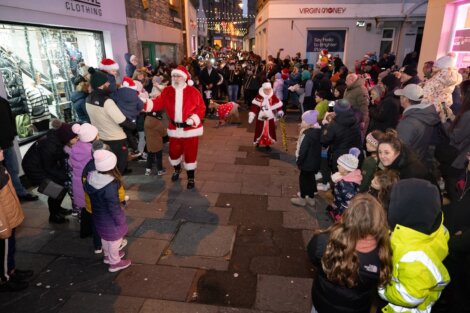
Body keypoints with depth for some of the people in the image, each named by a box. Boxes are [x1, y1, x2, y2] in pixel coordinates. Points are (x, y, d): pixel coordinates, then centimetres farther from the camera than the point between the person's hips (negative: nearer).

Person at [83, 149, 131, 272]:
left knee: (105, 236, 28)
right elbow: (114, 207, -27)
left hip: (97, 214, 7)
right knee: (114, 238, 16)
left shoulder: (90, 177, -14)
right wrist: (120, 221, -13)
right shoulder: (111, 186, -35)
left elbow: (86, 189, 6)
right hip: (110, 218, -7)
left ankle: (108, 255, 50)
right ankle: (115, 262, 34)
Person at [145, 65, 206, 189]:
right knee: (174, 151, 14)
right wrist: (145, 104, -26)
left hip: (190, 128, -3)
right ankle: (177, 169, 46)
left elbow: (201, 107, -8)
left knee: (190, 153, 4)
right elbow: (158, 103, -10)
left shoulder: (193, 91, -9)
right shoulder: (167, 91, 0)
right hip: (174, 128, 3)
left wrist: (194, 119, -21)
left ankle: (191, 178, 22)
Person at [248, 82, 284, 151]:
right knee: (259, 131, 9)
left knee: (270, 131, 8)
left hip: (270, 118, 2)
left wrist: (280, 112, -6)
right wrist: (251, 116, -17)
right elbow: (254, 107, -15)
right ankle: (257, 143, 30)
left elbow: (278, 105, 4)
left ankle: (268, 144, 22)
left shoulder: (273, 97, -4)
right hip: (261, 118, -2)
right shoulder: (259, 97, -13)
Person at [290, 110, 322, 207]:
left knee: (303, 178, 10)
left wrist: (299, 161, -10)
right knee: (311, 178, 20)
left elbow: (303, 150, -22)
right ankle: (311, 198, 33)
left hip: (307, 162, -8)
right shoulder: (318, 130, -1)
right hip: (315, 161, 8)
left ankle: (302, 199, 24)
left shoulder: (307, 134, -27)